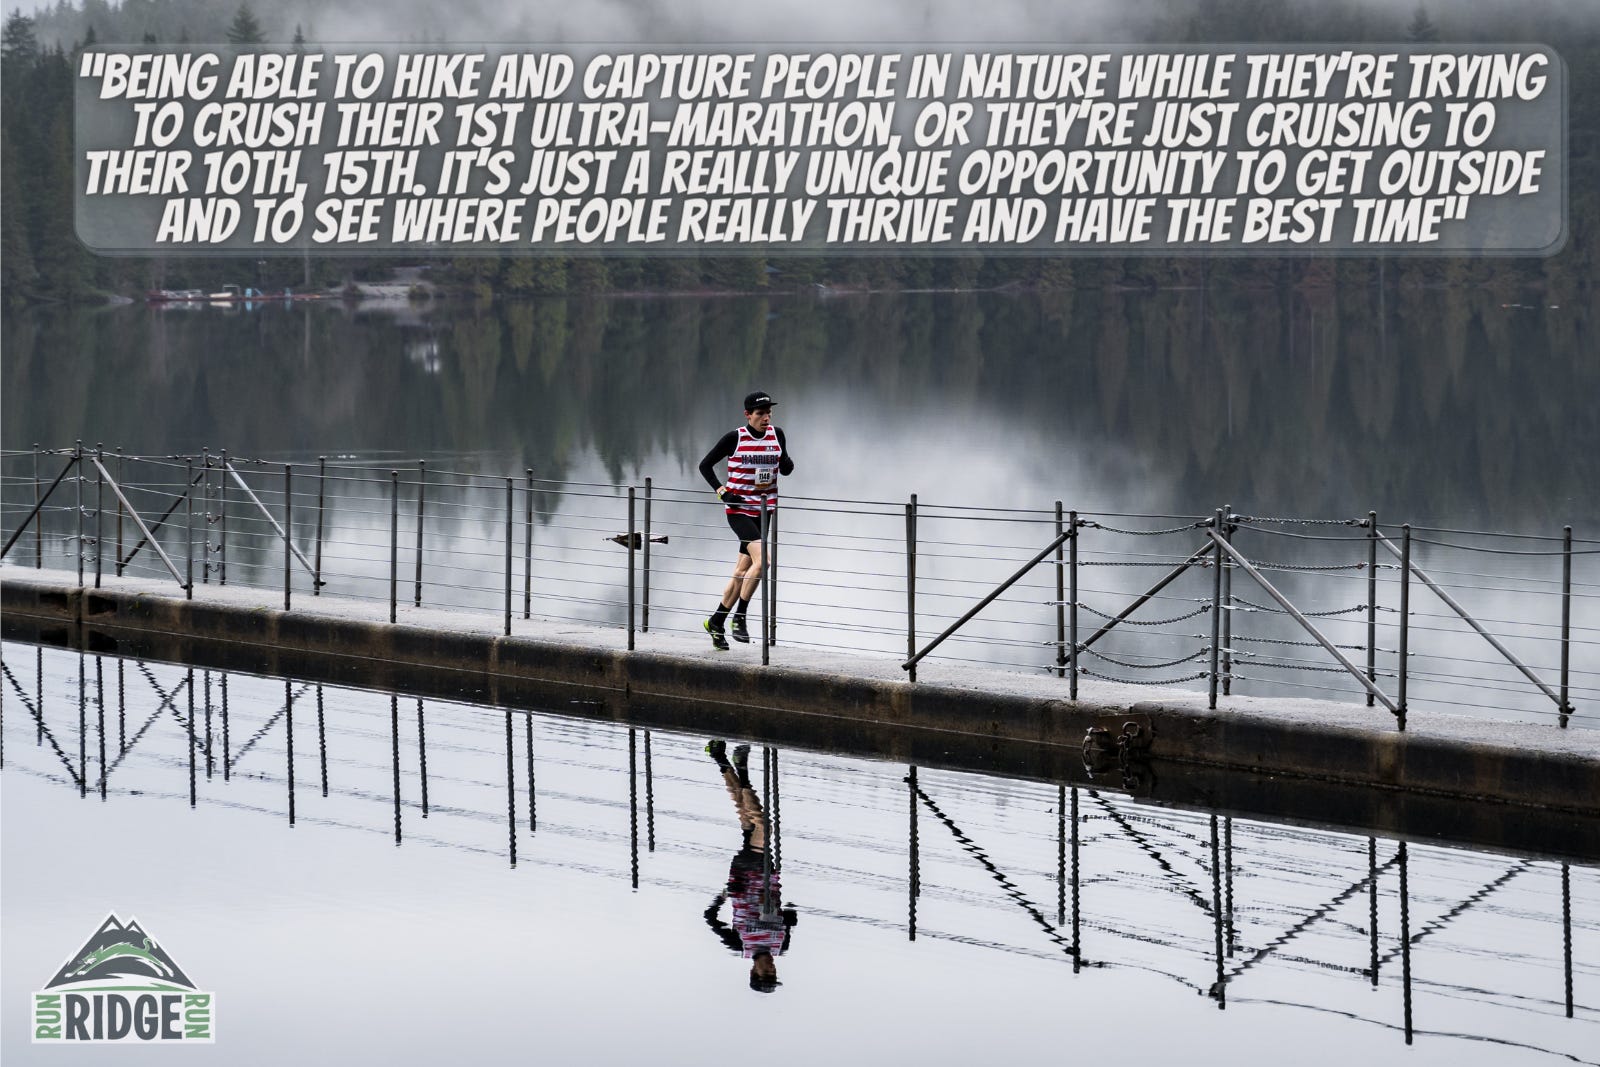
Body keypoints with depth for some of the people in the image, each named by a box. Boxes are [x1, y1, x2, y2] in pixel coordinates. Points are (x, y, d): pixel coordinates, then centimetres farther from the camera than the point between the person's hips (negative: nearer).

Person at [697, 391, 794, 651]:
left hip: (764, 510, 5)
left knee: (742, 572, 8)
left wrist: (787, 463, -11)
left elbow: (785, 470, 13)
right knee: (761, 560, -23)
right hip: (738, 509, -5)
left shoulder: (776, 435, 5)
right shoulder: (735, 438, -7)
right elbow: (705, 465, 0)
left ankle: (716, 622, 21)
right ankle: (739, 618, -13)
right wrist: (721, 491, -12)